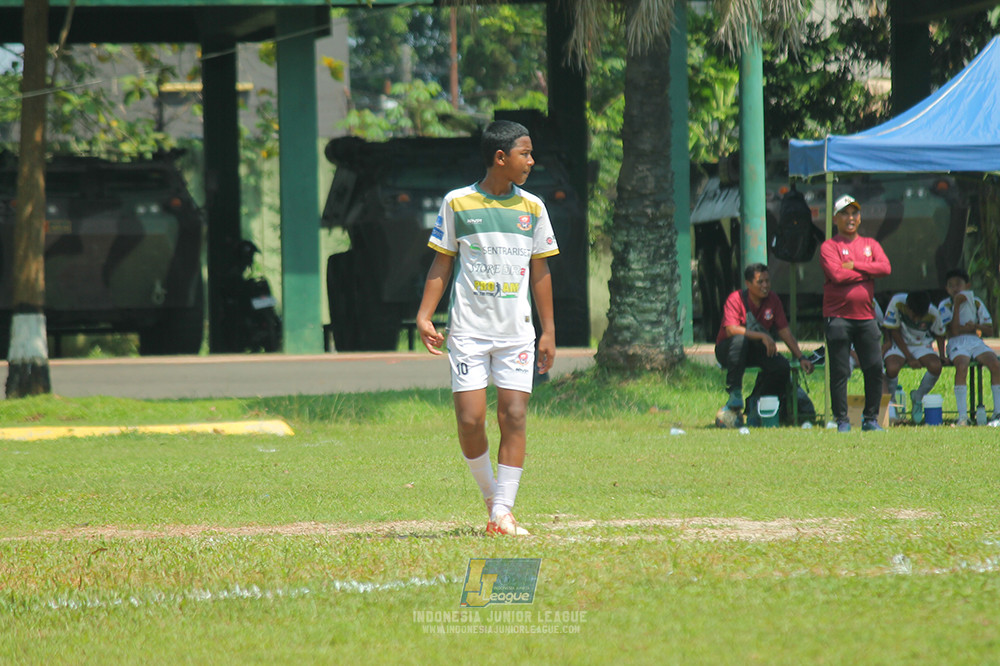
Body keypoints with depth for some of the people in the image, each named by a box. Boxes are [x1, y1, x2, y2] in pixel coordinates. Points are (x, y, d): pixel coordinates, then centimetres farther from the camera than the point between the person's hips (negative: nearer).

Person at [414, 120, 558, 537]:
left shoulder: (532, 208, 7)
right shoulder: (457, 203, 0)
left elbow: (540, 271, 12)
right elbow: (442, 263, 6)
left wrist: (548, 331, 10)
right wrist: (424, 315, -3)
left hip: (517, 331, 2)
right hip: (468, 330, -2)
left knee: (514, 416, -6)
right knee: (470, 419, -8)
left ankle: (503, 512, -3)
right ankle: (490, 496, 14)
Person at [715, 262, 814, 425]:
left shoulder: (773, 300, -2)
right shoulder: (735, 299, -19)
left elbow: (784, 331, 0)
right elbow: (731, 330, -32)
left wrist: (800, 358, -8)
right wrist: (762, 336, -37)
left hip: (755, 351, 5)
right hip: (727, 349, -5)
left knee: (782, 366, -21)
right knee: (740, 340, -39)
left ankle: (755, 401, 3)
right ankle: (734, 392, -30)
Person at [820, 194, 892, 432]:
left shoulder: (870, 244, 15)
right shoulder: (829, 246, 2)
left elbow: (885, 268, -3)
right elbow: (837, 275, -15)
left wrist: (855, 266, -10)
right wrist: (868, 272, -5)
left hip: (866, 316, 4)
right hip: (838, 317, -4)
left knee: (875, 368, 0)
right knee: (839, 372, -4)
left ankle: (870, 418, 9)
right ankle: (842, 420, 1)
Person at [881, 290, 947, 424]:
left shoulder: (933, 313, -17)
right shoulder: (896, 302, -23)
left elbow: (939, 334, 5)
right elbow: (894, 333, -15)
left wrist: (942, 355, -9)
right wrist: (909, 358, -19)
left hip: (922, 344, 1)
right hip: (899, 345, -1)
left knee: (936, 366, -30)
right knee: (892, 368, -34)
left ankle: (918, 397, -1)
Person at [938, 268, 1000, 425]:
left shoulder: (976, 302, 13)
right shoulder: (945, 305, 4)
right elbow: (954, 330, -10)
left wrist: (976, 326, -10)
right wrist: (957, 304, -13)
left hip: (976, 340, 3)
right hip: (957, 343, -3)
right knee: (962, 366, -36)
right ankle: (962, 415, -37)